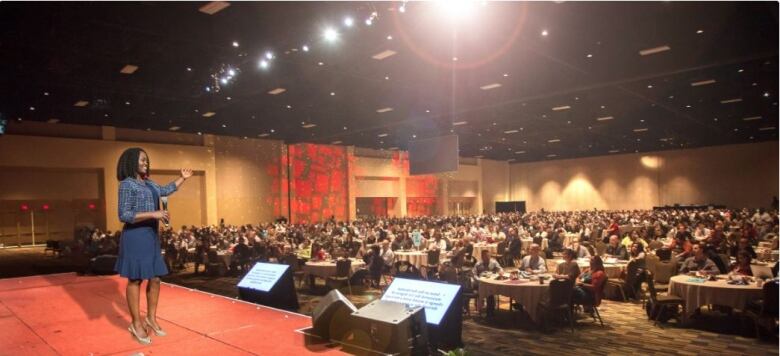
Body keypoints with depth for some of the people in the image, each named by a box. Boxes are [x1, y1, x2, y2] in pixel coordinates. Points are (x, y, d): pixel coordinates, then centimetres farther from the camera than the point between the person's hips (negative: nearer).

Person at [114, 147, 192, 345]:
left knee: (155, 278, 12)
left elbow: (166, 190, 35)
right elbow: (124, 215, -17)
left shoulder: (148, 184, 13)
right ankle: (136, 324, 12)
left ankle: (151, 318, 26)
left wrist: (183, 178, 31)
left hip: (151, 236, 8)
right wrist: (153, 214, -23)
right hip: (136, 237, -8)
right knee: (135, 279, 1)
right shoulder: (127, 184, -10)